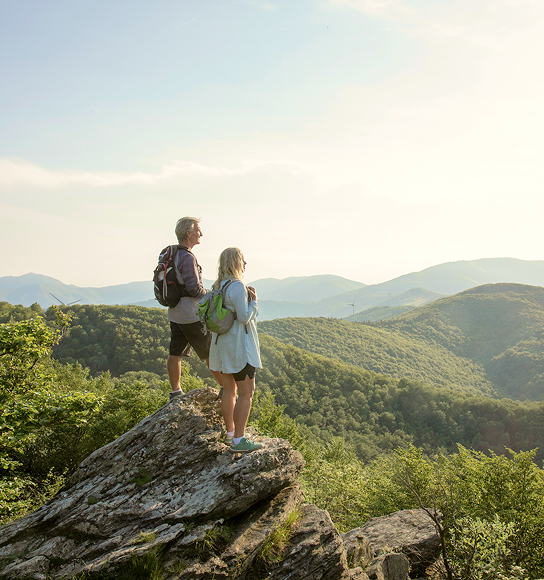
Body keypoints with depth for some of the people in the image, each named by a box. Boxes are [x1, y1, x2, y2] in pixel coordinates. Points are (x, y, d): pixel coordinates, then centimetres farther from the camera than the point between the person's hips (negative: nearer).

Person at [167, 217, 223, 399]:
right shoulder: (187, 257, -20)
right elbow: (194, 289, -23)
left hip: (174, 314, 9)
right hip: (191, 315, -8)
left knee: (175, 354, 12)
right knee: (211, 353, 2)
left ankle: (175, 393, 20)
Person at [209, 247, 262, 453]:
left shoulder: (219, 285, 9)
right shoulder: (238, 286, -19)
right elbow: (244, 317, -21)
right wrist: (253, 301, -6)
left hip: (223, 343, 9)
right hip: (239, 345, -9)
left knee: (229, 390, 16)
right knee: (246, 393, -3)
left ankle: (230, 433, 25)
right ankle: (239, 441, -1)